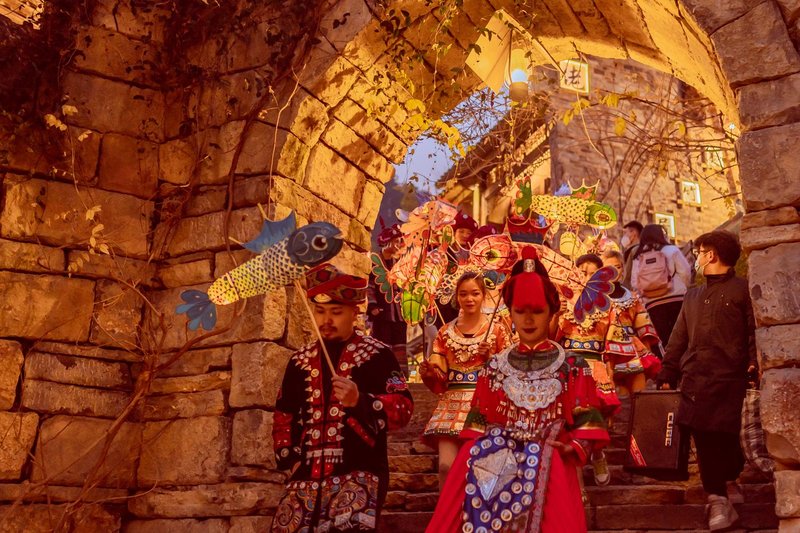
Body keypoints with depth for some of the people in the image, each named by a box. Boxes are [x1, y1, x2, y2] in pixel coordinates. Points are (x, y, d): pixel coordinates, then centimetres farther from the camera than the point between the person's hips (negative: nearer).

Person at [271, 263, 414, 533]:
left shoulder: (377, 354, 3)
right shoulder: (300, 359, 16)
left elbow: (404, 409, -6)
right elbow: (283, 414, 24)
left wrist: (360, 400, -21)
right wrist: (288, 455, 10)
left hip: (358, 472, -4)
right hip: (307, 474, 5)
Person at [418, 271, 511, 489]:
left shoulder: (497, 329, 6)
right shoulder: (446, 332, 11)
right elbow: (439, 379, 9)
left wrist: (490, 356, -12)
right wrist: (428, 373, -12)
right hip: (452, 404, 2)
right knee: (446, 465, -9)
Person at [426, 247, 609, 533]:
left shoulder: (571, 365, 8)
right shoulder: (496, 365, 16)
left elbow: (585, 418, 4)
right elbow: (480, 418, 15)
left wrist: (575, 446, -11)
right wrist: (477, 449, 2)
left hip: (546, 459, -2)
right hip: (496, 455, 2)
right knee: (481, 502, -23)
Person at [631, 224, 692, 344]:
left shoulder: (638, 258, 11)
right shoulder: (671, 250, 4)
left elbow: (635, 284, 2)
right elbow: (685, 272, -1)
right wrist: (683, 289, 15)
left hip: (652, 304, 2)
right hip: (676, 299, -2)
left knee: (664, 341, 3)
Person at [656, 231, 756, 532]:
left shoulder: (742, 289, 6)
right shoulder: (692, 297, 23)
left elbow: (755, 332, -2)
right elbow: (678, 341, 22)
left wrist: (754, 362, -18)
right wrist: (667, 376, 16)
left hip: (728, 380, -5)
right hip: (694, 380, 5)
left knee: (724, 435, -6)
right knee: (703, 438, -2)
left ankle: (729, 482, 17)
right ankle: (719, 500, 5)